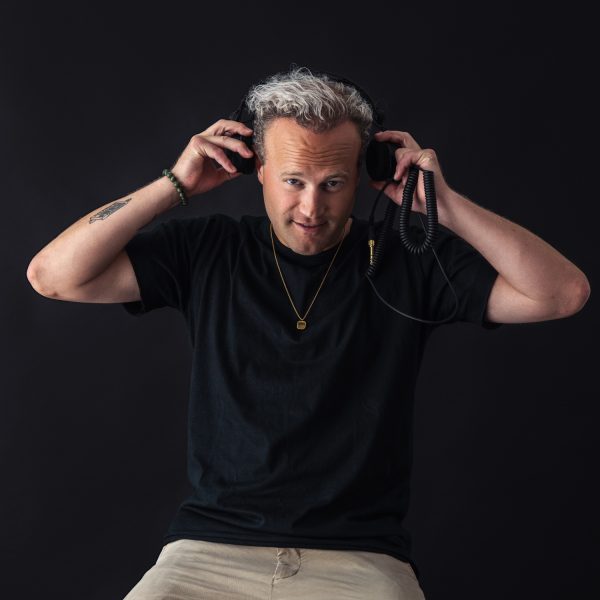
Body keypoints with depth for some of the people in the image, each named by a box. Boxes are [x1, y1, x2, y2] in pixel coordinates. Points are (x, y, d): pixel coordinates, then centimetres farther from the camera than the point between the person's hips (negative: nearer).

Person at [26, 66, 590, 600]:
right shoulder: (207, 251, 6)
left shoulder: (409, 261, 3)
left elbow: (564, 293, -3)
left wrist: (444, 204, -8)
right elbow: (52, 275, 0)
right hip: (212, 547, 1)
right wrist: (176, 184, -3)